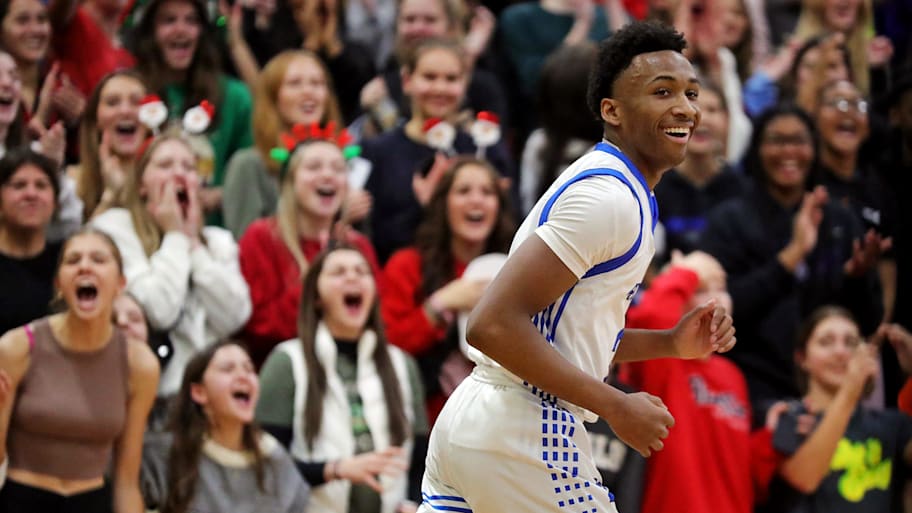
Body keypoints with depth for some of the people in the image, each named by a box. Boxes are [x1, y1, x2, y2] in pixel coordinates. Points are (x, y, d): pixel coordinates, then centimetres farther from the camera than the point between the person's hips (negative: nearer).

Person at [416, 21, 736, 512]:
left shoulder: (598, 181, 18)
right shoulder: (610, 196, -15)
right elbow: (493, 325, -23)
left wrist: (671, 344, 14)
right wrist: (617, 407, -19)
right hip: (523, 432, -10)